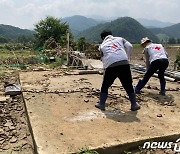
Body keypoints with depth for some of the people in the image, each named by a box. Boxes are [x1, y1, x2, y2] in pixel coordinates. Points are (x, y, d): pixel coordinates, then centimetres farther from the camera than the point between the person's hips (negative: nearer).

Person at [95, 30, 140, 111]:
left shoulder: (102, 45, 24)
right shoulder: (120, 39, 24)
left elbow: (103, 59, 22)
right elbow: (129, 46, 8)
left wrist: (105, 68, 29)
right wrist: (127, 58, 15)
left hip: (111, 66, -1)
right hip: (124, 64, 1)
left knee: (105, 86, 18)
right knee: (129, 86, 14)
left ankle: (101, 104, 25)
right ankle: (134, 105, 21)